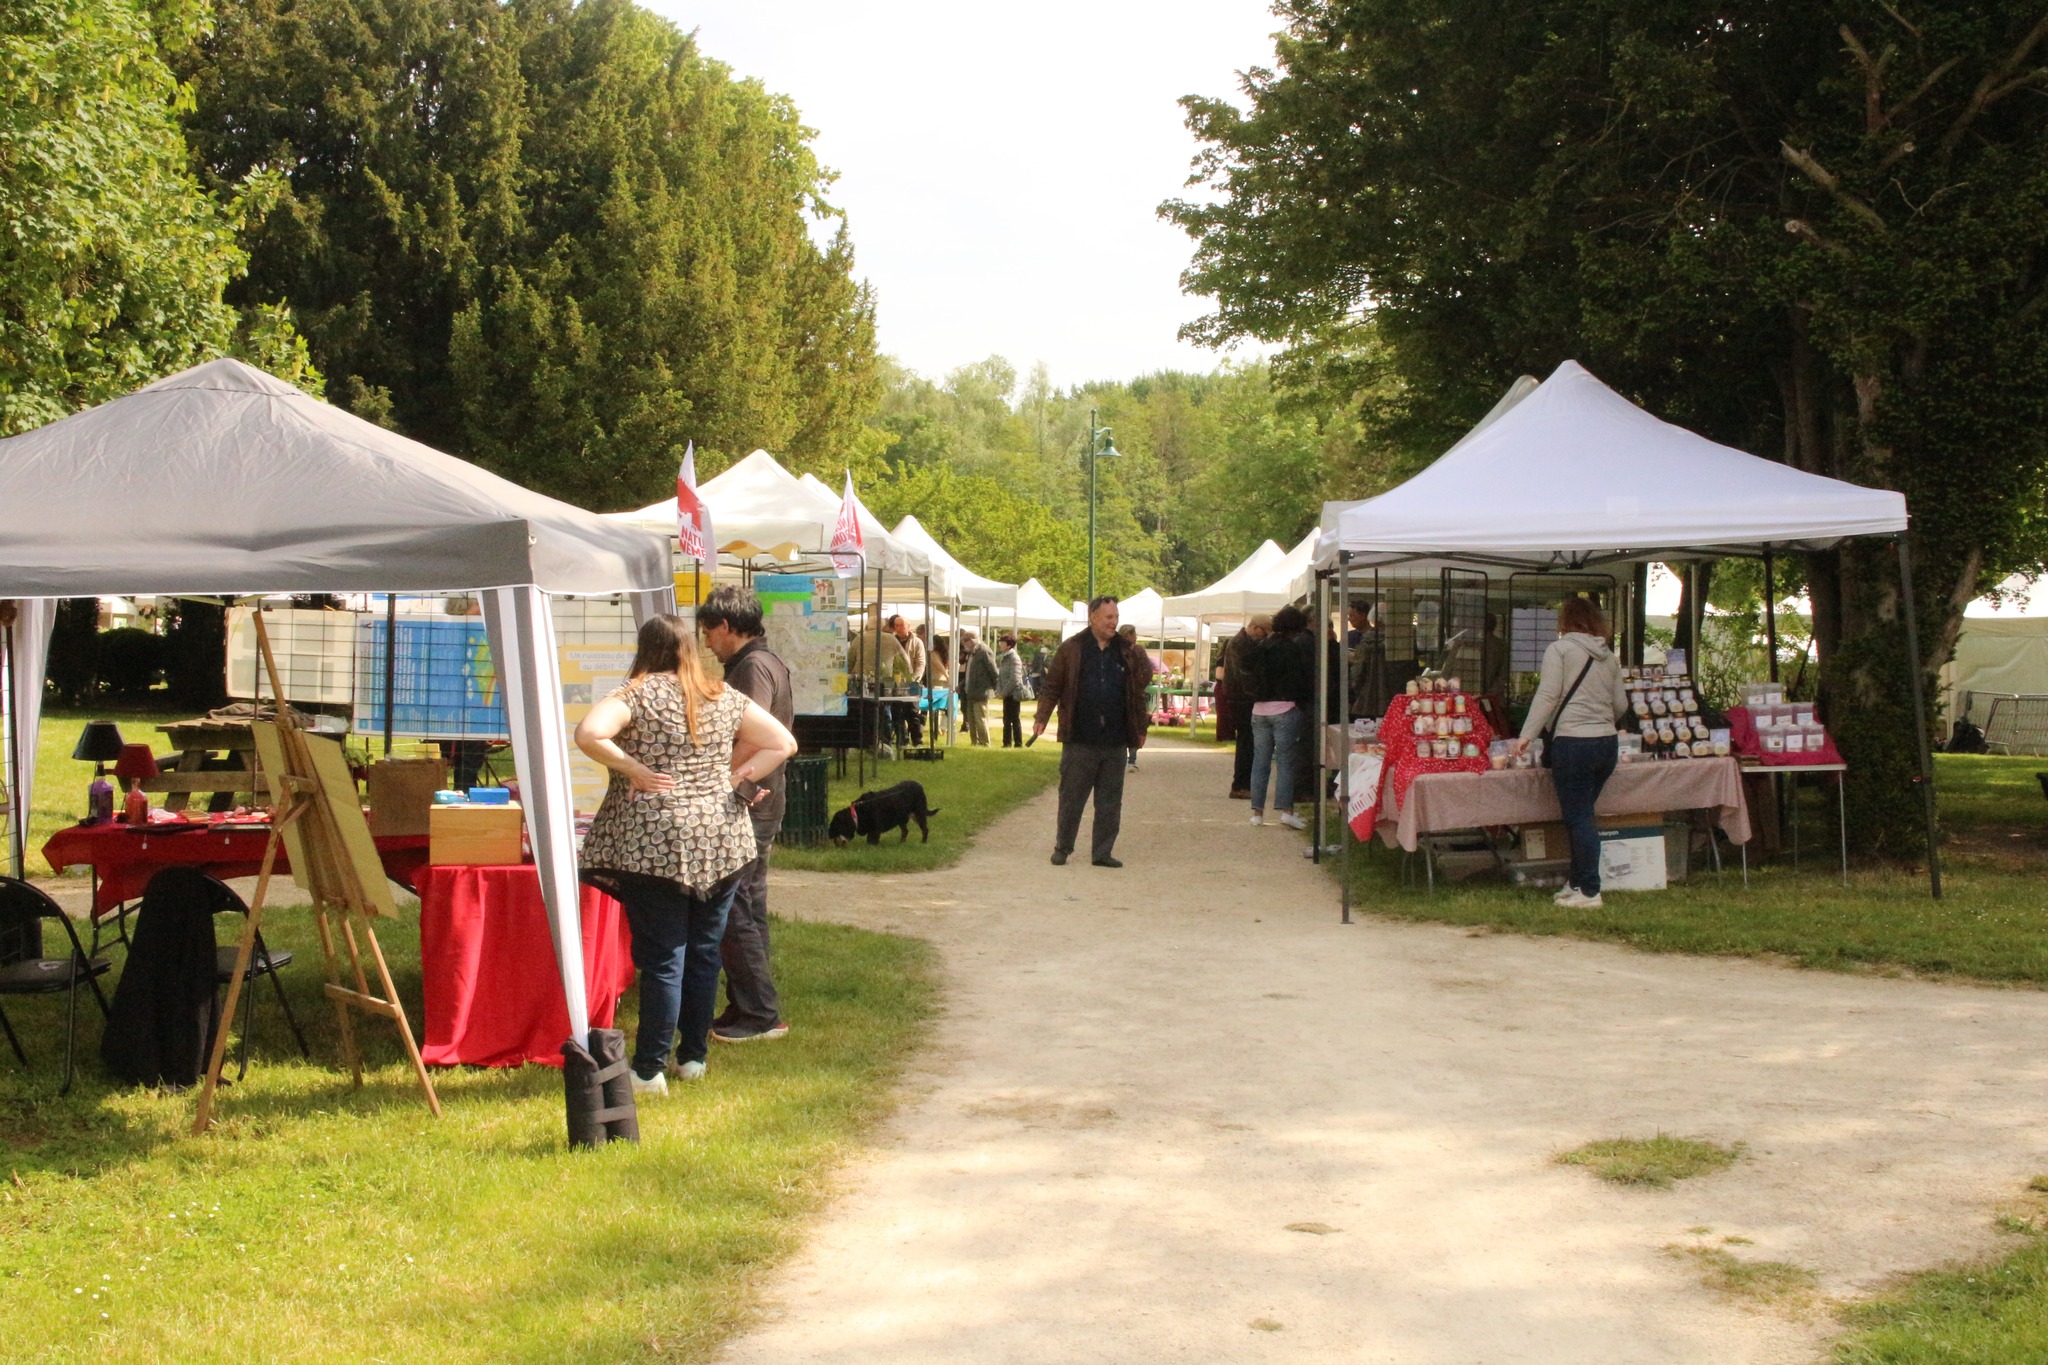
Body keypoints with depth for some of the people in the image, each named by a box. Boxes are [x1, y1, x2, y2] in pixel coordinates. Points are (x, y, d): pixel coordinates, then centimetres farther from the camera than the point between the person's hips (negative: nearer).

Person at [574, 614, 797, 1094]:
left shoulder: (637, 694, -6)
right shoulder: (725, 698, 8)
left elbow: (588, 734, -22)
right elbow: (783, 743, 10)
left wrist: (632, 768, -11)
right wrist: (733, 779, 7)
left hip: (652, 842, -4)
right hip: (721, 841, 4)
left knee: (661, 957, -2)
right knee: (704, 951, 13)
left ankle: (649, 1069, 2)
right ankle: (693, 1055, 22)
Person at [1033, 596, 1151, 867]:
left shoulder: (1126, 652, 9)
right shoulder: (1071, 649, -1)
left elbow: (1137, 692, 14)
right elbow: (1052, 687, 1)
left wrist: (1140, 730, 14)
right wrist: (1042, 718, -9)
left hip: (1114, 742, 3)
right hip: (1079, 740, -3)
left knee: (1110, 801, 6)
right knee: (1071, 798, 5)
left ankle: (1103, 852, 14)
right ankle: (1062, 848, 17)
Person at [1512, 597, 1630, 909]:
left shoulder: (1559, 649, -3)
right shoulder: (1608, 656, 14)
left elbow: (1548, 695, -11)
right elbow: (1621, 704, 17)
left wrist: (1527, 735, -11)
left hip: (1573, 742, -6)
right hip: (1607, 743, 6)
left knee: (1578, 817, -2)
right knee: (1582, 814, 16)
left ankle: (1590, 892, -2)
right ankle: (1577, 882, 21)